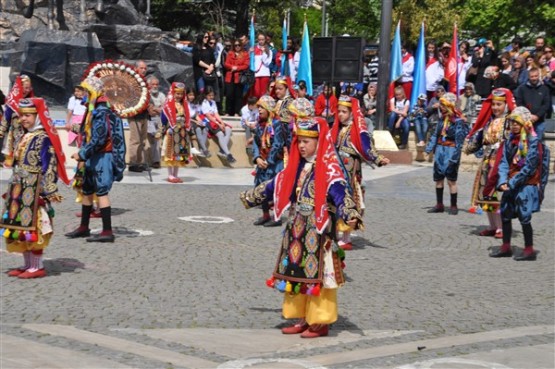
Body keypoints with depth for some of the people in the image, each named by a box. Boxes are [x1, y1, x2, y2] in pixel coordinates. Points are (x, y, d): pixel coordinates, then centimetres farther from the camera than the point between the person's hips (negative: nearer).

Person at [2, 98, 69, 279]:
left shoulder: (44, 139, -12)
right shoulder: (24, 138, 15)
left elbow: (49, 167, -17)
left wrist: (48, 190, -21)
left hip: (34, 192, -9)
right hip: (19, 191, 9)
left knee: (32, 227, -6)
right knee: (21, 227, 11)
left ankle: (37, 267, 1)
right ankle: (27, 264, 19)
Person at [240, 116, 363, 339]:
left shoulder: (329, 169, -11)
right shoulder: (297, 166, 11)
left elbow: (340, 193, -25)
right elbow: (276, 185, 23)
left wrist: (350, 215, -42)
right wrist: (251, 197, 31)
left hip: (318, 231, -7)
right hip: (296, 228, 8)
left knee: (317, 274, -4)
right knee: (297, 272, 10)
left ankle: (320, 322, 5)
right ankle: (303, 319, 20)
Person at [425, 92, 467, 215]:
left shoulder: (458, 121, -12)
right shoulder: (442, 119, 9)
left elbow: (459, 140, -16)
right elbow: (435, 134, 13)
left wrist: (455, 156, -20)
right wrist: (430, 147, 4)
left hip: (451, 152, -7)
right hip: (440, 152, 7)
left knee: (451, 180, -2)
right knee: (438, 178, 11)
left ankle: (453, 206, 8)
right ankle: (439, 205, 21)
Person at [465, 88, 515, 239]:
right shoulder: (489, 122, 15)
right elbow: (480, 138, 21)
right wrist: (471, 147, 10)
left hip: (502, 163, -7)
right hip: (487, 162, 7)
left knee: (499, 194, -9)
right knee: (486, 194, 8)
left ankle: (502, 228, -3)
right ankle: (493, 227, 17)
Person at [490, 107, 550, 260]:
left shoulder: (533, 142, -12)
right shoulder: (510, 140, 9)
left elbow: (529, 167, -16)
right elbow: (504, 161, 5)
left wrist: (512, 182, -17)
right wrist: (503, 181, -10)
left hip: (526, 185, -7)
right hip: (510, 185, 7)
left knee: (524, 217, -4)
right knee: (505, 215, 11)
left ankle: (529, 250, 5)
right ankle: (506, 247, 23)